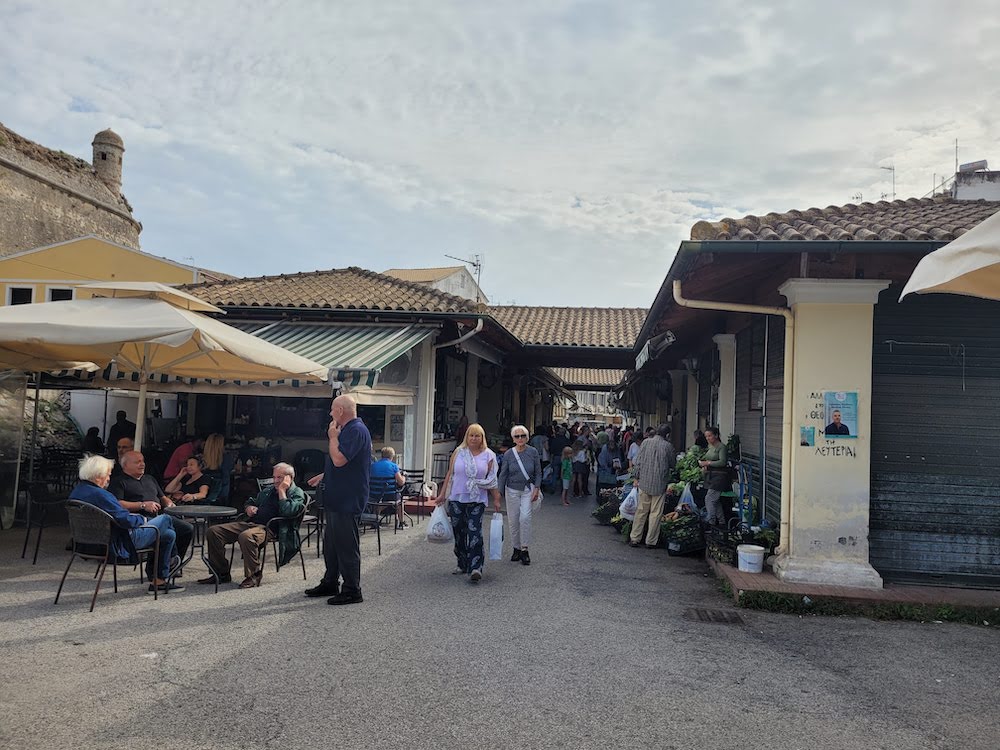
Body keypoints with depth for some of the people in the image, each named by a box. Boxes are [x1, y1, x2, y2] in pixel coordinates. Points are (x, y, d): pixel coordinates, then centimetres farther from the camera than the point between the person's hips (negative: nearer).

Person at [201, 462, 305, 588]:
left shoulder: (297, 493, 4)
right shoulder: (267, 490, 27)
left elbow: (287, 512, -15)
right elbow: (250, 502, 38)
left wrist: (282, 490, -7)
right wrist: (249, 508, 14)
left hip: (270, 528, -8)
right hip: (251, 523, 8)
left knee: (246, 536, -39)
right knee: (213, 531, -5)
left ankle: (254, 576, -19)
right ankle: (222, 573, 3)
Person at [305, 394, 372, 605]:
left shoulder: (356, 431, -18)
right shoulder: (348, 430, 16)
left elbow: (339, 460, -26)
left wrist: (333, 437, -14)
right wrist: (323, 476, 24)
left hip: (347, 499, -11)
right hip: (337, 498, 11)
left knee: (347, 545, -3)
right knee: (331, 542, 18)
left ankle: (352, 590, 5)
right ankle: (330, 583, 30)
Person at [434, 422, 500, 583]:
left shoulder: (488, 455, 4)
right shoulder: (459, 452, 6)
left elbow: (492, 480, 7)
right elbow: (450, 475, 10)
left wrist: (496, 500, 4)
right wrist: (442, 494, 7)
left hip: (477, 501, -2)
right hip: (456, 499, 2)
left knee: (475, 533, -13)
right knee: (459, 533, 8)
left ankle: (476, 568, -16)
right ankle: (462, 564, 22)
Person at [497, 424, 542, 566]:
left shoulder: (533, 452, -5)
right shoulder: (509, 454, -3)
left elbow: (538, 473, 2)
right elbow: (503, 474, 2)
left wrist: (536, 489, -6)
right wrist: (499, 493, -2)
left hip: (528, 490, -2)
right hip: (512, 490, 2)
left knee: (525, 517, -16)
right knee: (513, 520, 5)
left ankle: (524, 549, -8)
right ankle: (516, 548, 21)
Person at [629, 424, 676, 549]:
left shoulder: (646, 442, -2)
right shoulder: (667, 446, -9)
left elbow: (638, 461, 1)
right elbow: (672, 465, 2)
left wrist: (637, 477, 9)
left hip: (644, 482, 3)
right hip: (659, 484, -3)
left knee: (641, 511, 12)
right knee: (655, 513, 6)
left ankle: (634, 538, 15)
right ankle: (651, 542, 11)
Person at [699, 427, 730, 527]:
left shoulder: (721, 447, -12)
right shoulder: (709, 446, 13)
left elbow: (722, 462, -21)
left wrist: (707, 463, -20)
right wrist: (704, 467, 1)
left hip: (719, 476, -9)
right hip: (710, 476, 9)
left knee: (709, 499, -12)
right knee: (716, 500, 14)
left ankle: (711, 522, -7)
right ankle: (722, 522, 24)